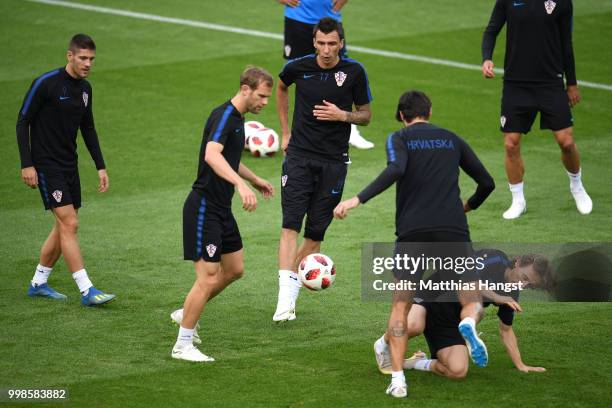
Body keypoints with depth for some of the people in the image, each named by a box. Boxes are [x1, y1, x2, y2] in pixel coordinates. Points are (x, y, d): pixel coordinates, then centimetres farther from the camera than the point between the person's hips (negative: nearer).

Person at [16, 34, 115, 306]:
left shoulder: (85, 89, 8)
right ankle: (87, 291, -14)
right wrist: (27, 165, -15)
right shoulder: (46, 83, -14)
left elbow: (88, 129, 19)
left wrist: (100, 167, 14)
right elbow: (23, 122, -11)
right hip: (46, 165, -8)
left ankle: (39, 282, 24)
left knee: (64, 226, 10)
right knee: (69, 224, -13)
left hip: (69, 165, 8)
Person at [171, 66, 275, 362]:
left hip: (221, 209, 10)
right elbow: (212, 155, -37)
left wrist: (255, 179, 42)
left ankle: (186, 313, 32)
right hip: (204, 208, -10)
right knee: (208, 277, -8)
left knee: (234, 269, 16)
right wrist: (241, 184, -48)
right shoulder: (224, 115, -19)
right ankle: (182, 346, 1)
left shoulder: (237, 118, 12)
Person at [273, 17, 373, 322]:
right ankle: (285, 299, -22)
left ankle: (291, 294, 16)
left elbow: (365, 115, 5)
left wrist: (342, 115, -16)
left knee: (315, 233, 3)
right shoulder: (298, 67, -3)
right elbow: (281, 88, 21)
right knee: (291, 225, -15)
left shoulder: (354, 72, -5)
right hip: (299, 155, -1)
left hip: (334, 161, 1)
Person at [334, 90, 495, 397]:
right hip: (453, 228, 1)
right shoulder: (452, 139, 19)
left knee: (400, 306, 8)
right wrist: (469, 206, 41)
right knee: (471, 299, 11)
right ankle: (469, 323, -25)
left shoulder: (400, 138, 8)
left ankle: (397, 378, -2)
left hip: (412, 230, -1)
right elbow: (486, 182, 21)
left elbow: (395, 170, -14)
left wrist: (357, 200, -16)